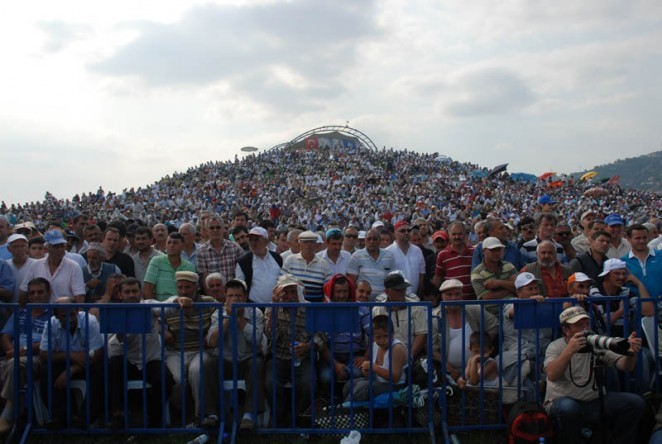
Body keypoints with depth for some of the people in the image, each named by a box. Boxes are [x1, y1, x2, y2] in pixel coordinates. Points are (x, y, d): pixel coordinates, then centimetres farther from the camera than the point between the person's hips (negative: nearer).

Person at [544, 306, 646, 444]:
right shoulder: (556, 347, -1)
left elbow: (625, 367, 3)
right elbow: (551, 375, -20)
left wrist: (631, 353, -19)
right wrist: (570, 350, -31)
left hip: (596, 403, 4)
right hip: (564, 401, -4)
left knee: (635, 402, -13)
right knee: (567, 407, -37)